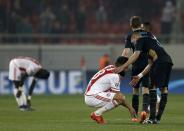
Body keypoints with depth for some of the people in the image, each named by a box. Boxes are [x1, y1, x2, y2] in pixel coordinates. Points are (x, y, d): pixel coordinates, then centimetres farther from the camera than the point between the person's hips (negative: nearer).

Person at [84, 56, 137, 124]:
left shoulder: (110, 67, 14)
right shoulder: (114, 75, -14)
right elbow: (118, 95, -10)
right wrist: (130, 108, -5)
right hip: (92, 97, -10)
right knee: (120, 98, -21)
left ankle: (97, 113, 10)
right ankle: (97, 114, -12)